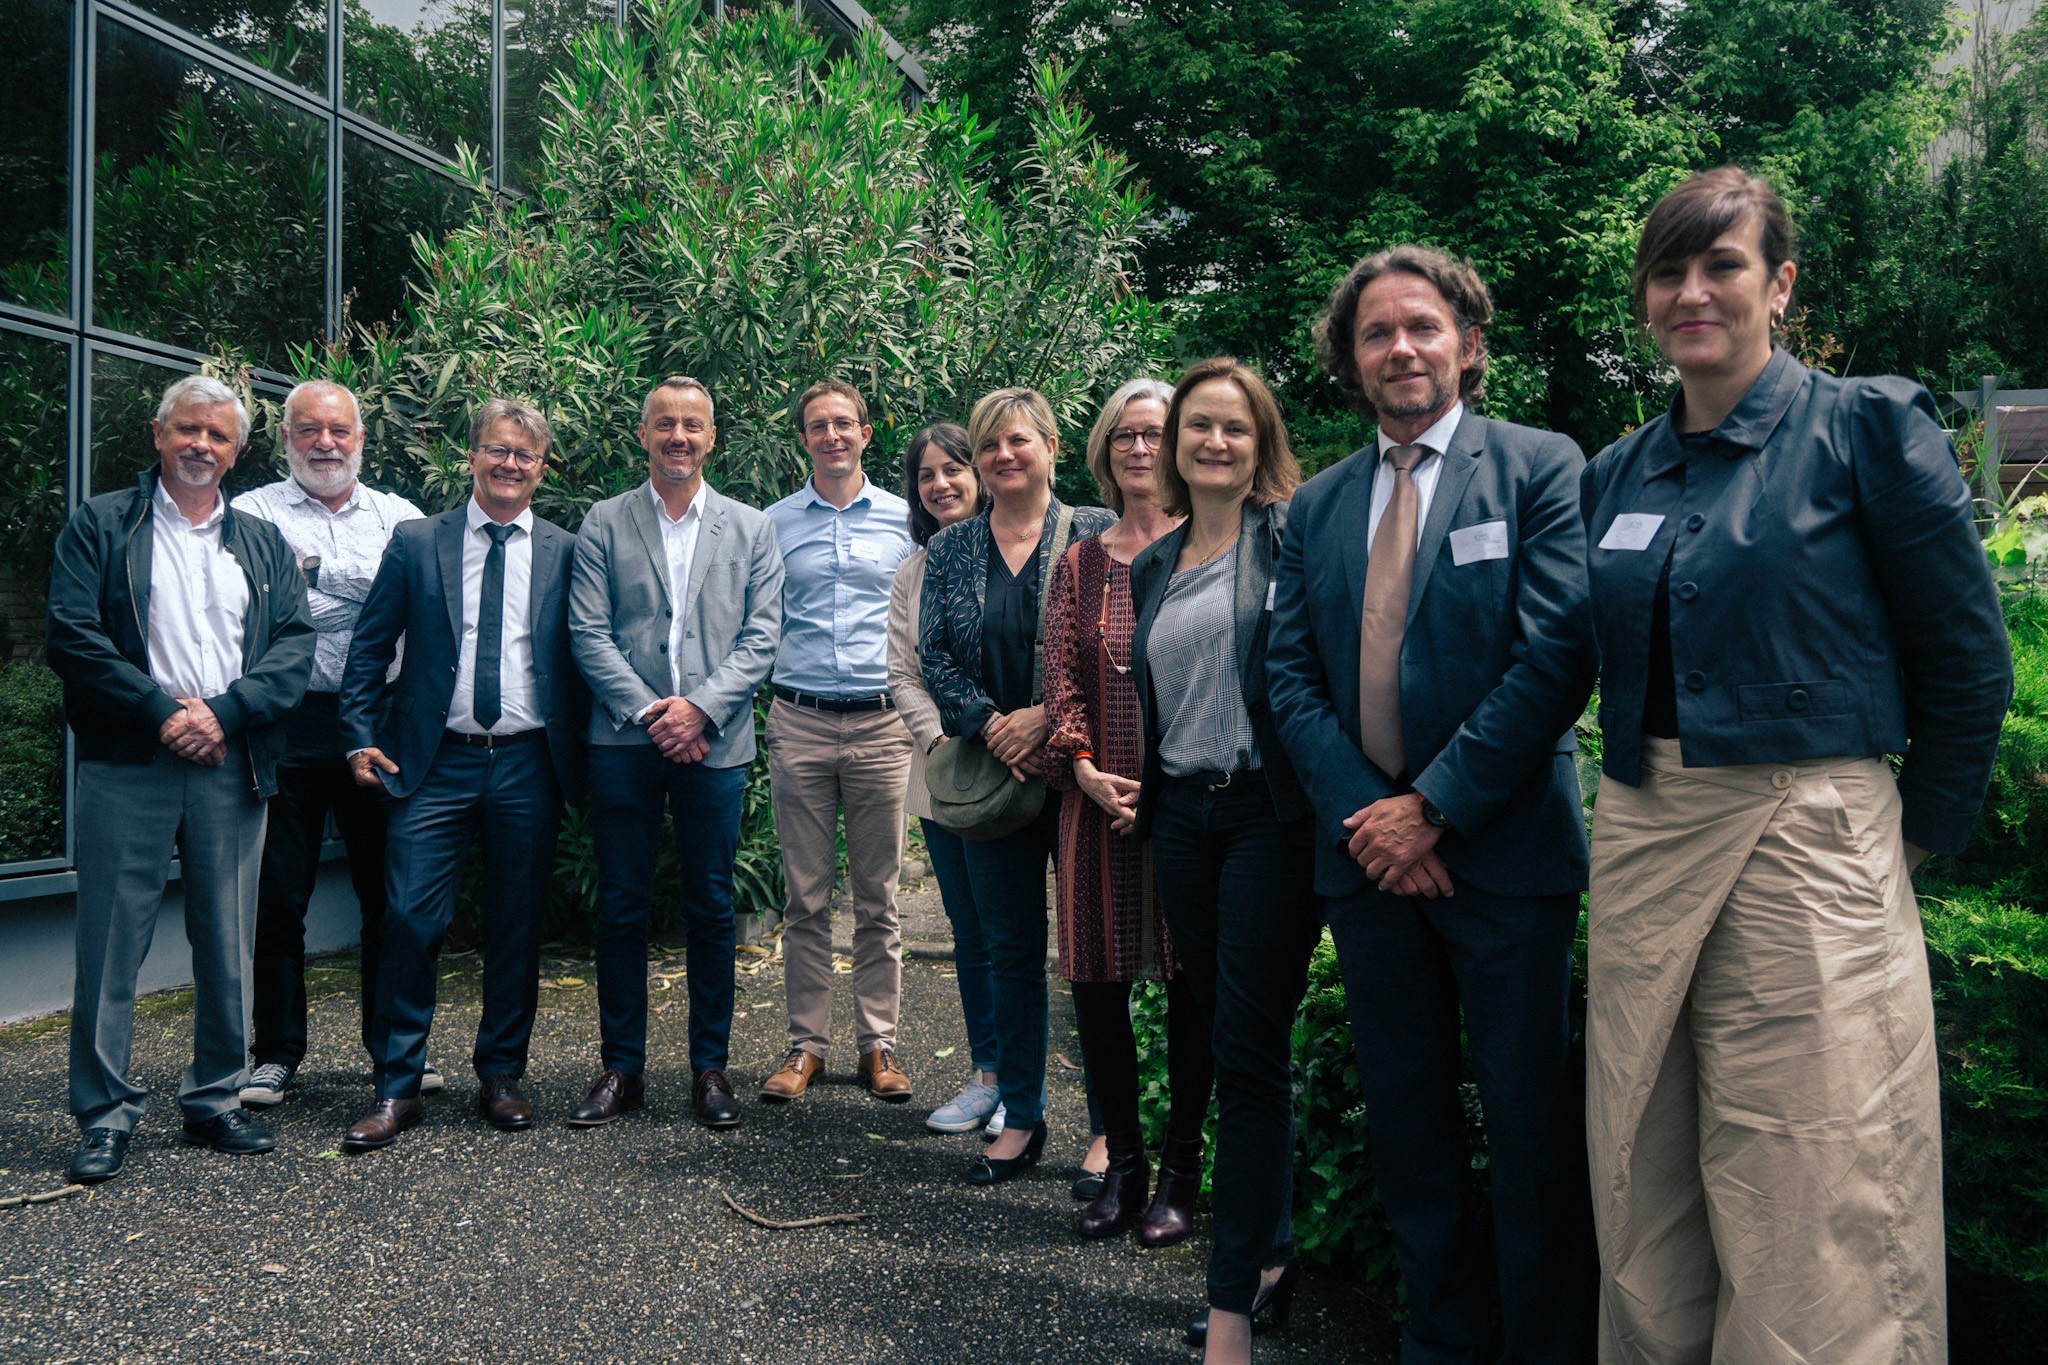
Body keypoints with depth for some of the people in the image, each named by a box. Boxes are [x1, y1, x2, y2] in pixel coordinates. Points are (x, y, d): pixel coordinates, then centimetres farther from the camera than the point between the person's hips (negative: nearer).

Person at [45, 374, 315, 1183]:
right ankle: (106, 1115, 10)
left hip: (233, 766, 3)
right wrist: (164, 711, -13)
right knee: (112, 941, -1)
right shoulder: (100, 527, 7)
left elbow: (297, 643, 5)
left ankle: (214, 1101, 19)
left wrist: (221, 712, -9)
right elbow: (71, 636, -5)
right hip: (128, 763, -3)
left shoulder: (262, 543, 16)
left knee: (227, 946, 7)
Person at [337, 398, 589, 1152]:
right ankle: (396, 1087, 8)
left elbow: (582, 657, 8)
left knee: (516, 926, 8)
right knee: (411, 921, -4)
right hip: (436, 759, 0)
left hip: (529, 765, 1)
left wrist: (580, 752, 2)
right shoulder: (416, 542, 6)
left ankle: (501, 1076, 22)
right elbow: (369, 647, 8)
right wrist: (361, 737, 1)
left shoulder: (565, 552, 6)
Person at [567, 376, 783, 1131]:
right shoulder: (604, 524, 7)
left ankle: (710, 1065, 18)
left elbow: (761, 638, 2)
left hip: (715, 743, 0)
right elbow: (588, 632, 0)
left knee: (712, 908, 6)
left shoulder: (750, 529, 10)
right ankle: (622, 1067, 17)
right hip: (624, 741, 0)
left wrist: (700, 708, -11)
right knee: (621, 907, 5)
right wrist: (646, 711, -11)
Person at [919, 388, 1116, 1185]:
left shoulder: (1095, 535, 0)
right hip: (991, 772, 3)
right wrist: (990, 725, -11)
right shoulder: (949, 551, 10)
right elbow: (932, 655, 3)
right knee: (1011, 950, 10)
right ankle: (1021, 1119, 22)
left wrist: (1046, 717, -15)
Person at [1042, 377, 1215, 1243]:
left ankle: (1180, 1173, 16)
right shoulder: (1079, 564, 14)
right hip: (1100, 797, 3)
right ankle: (1122, 1163, 20)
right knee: (1095, 980, 5)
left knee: (1191, 983, 3)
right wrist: (1087, 770, -9)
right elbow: (1061, 681, 7)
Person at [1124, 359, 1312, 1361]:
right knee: (1228, 1044, 13)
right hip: (1181, 818, 6)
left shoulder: (1294, 531, -2)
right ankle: (1271, 1255, 27)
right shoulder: (1153, 566, 16)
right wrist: (1137, 788, 16)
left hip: (1270, 813, -6)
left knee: (1250, 1054, -5)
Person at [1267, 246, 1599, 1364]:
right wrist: (1364, 814, -8)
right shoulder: (1314, 507, 12)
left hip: (1504, 846, -4)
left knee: (1531, 1124, 4)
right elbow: (1291, 678, 6)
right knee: (1405, 1120, 13)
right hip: (1366, 851, 4)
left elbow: (1557, 654, -11)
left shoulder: (1540, 468, -2)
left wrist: (1436, 806, -14)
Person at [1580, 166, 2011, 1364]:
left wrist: (1926, 833, 0)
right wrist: (1649, 797, 12)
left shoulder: (1868, 427, -4)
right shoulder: (1618, 472, 10)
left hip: (1806, 848, -5)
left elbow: (1968, 663, -2)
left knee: (1812, 1243, 2)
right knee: (1644, 1221, 13)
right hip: (1639, 841, 5)